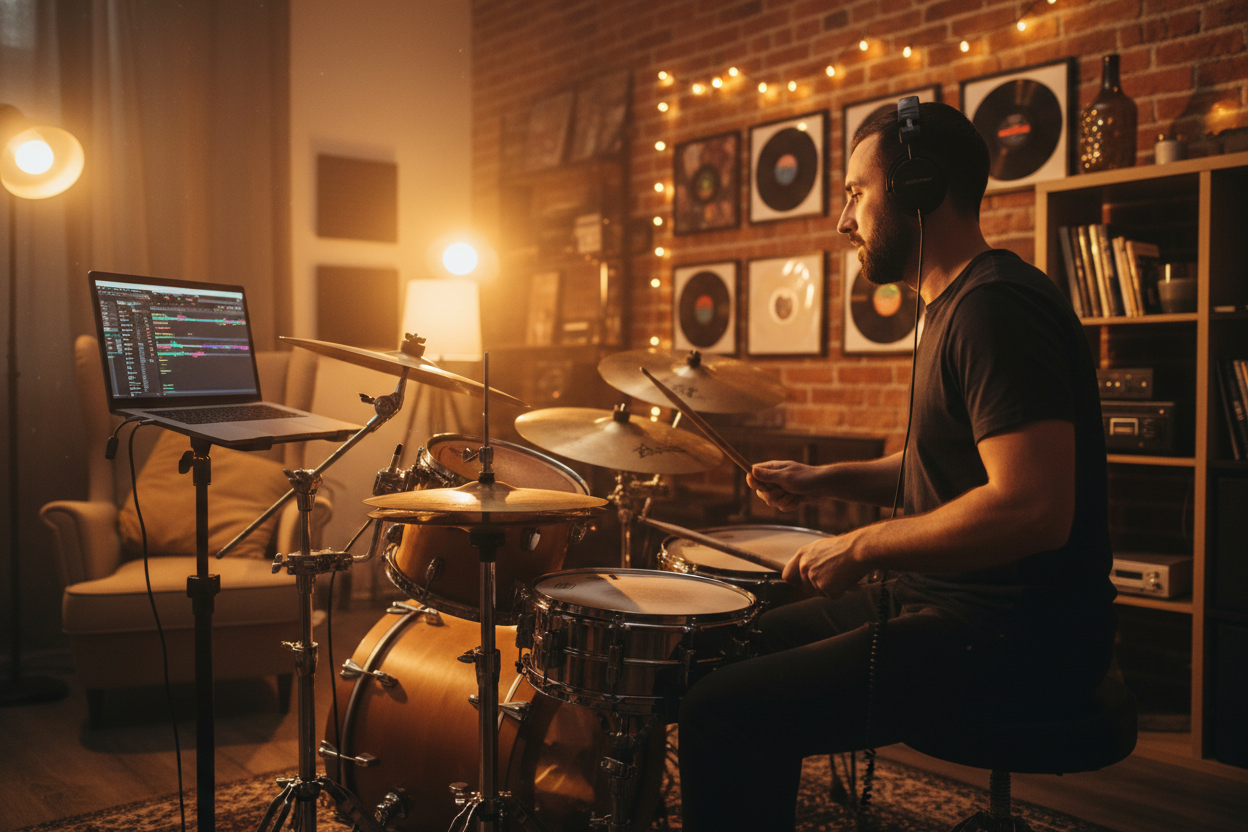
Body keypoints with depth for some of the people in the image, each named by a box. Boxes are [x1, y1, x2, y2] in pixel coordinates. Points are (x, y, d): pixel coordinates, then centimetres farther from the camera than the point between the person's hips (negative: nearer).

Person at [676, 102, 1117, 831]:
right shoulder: (955, 304, 14)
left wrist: (861, 548, -19)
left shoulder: (996, 307, -19)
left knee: (724, 712, -18)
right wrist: (823, 481, 11)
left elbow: (1034, 509, -29)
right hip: (950, 600, 11)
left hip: (1018, 638, -11)